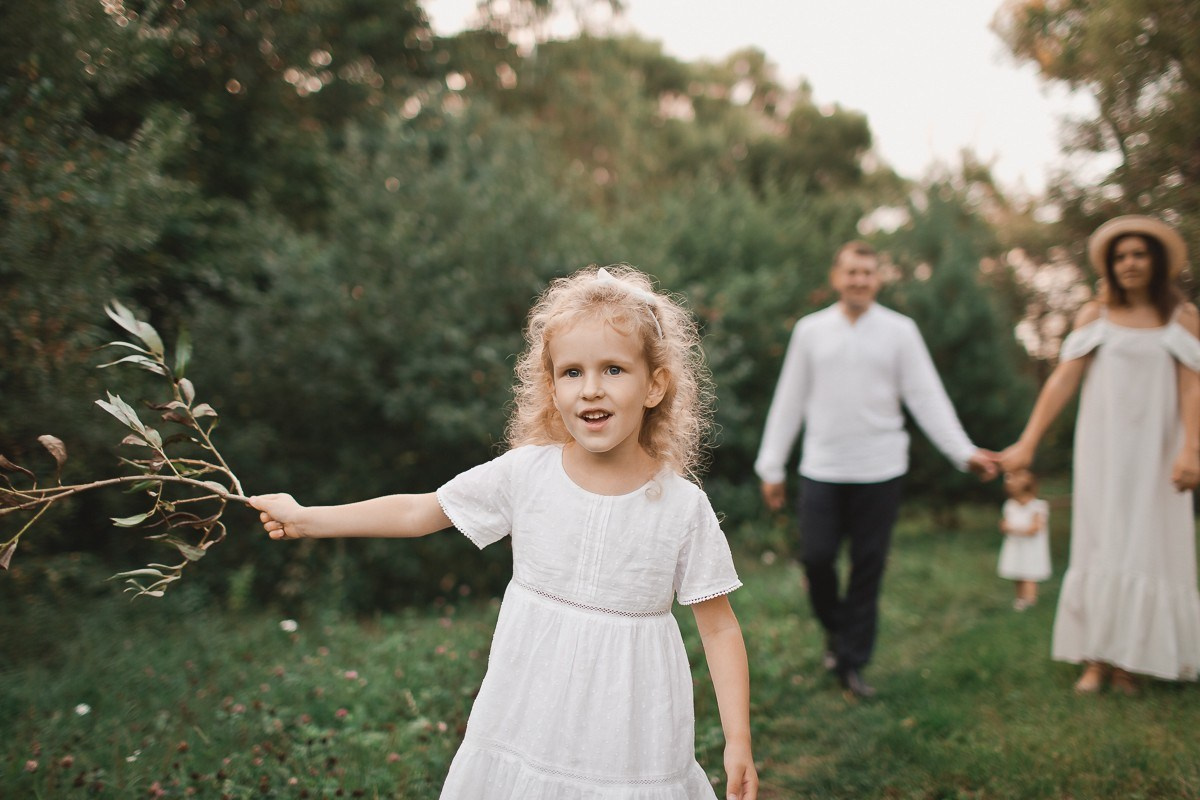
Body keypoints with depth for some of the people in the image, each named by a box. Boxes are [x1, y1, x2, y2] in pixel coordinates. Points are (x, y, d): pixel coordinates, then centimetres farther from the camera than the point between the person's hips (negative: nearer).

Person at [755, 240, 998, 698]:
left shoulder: (900, 331, 3)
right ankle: (834, 628, 28)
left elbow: (926, 397, 0)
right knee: (816, 557, -3)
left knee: (868, 567, 4)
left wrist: (964, 452, -11)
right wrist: (772, 467, 5)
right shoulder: (810, 330, 5)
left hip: (879, 471, 0)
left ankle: (852, 663, 18)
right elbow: (789, 402, 7)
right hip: (822, 470, 1)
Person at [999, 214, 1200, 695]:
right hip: (1102, 448, 0)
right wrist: (1027, 443, -9)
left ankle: (1129, 661, 12)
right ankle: (1096, 658, 7)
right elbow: (1062, 381, -2)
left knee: (1149, 547, 3)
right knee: (1100, 547, 2)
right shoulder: (1095, 315, 4)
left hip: (1155, 451, 0)